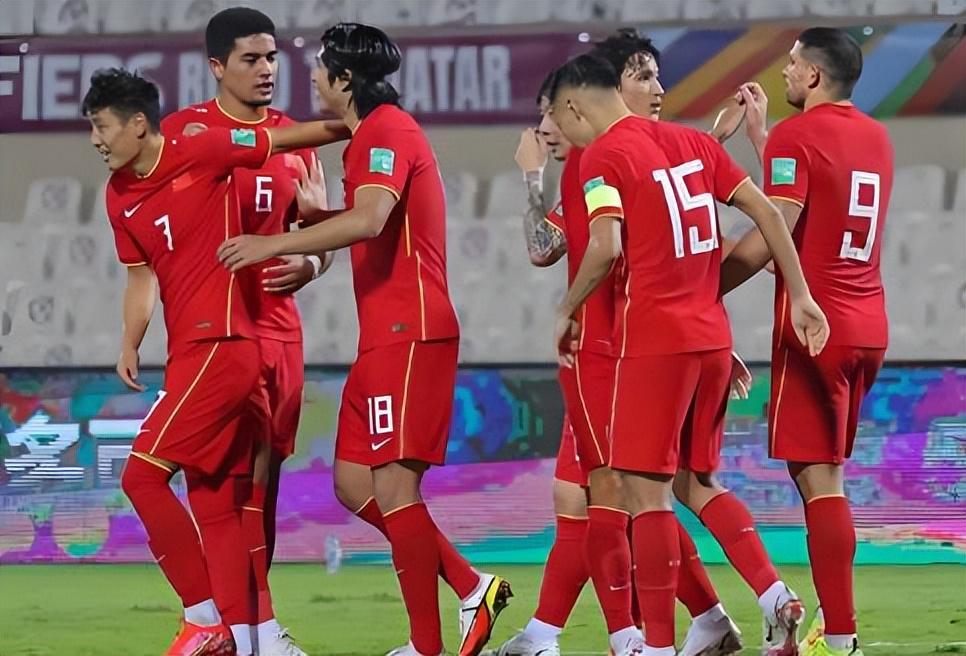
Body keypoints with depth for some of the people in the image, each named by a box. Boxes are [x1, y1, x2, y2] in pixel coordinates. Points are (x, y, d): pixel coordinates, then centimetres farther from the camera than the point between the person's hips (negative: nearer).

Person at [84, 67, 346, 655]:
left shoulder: (202, 153, -10)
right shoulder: (120, 196, 12)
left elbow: (290, 139, -1)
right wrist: (131, 342, 11)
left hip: (219, 344, -9)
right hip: (188, 352, 9)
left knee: (143, 474, -15)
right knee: (214, 505, 9)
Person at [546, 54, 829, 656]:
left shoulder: (603, 156, -7)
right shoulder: (692, 142, 13)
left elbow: (606, 247, -20)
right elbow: (766, 213, 11)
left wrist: (566, 313, -5)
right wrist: (801, 297, 13)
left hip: (654, 341, -7)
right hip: (713, 336, 7)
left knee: (646, 489, -2)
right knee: (699, 482, 18)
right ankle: (776, 599, 5)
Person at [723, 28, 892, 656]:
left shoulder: (795, 137, -10)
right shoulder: (876, 138, 14)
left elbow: (770, 236, -17)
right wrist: (761, 133, 32)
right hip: (869, 327, 8)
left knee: (819, 476, -8)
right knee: (827, 473, 16)